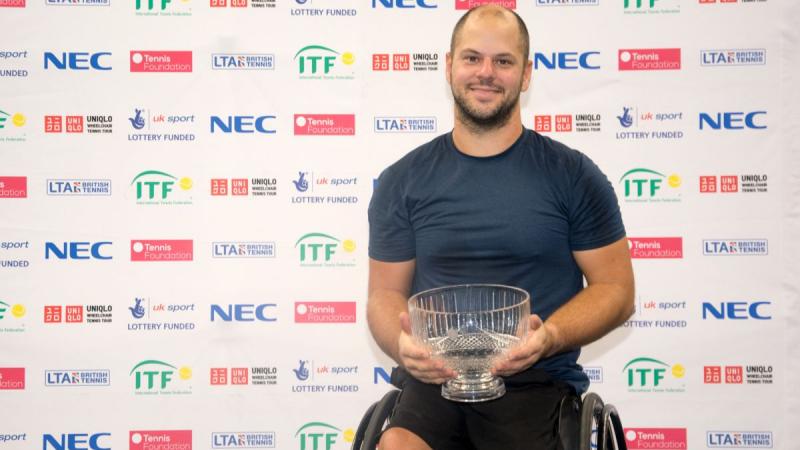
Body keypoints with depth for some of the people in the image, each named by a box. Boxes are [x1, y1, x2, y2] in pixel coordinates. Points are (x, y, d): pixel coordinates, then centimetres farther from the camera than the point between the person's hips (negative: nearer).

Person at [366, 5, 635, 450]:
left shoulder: (573, 175, 3)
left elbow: (616, 288, 5)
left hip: (536, 382, 0)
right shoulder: (402, 182, 9)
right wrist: (403, 343, -11)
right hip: (434, 380, 1)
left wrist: (549, 338, -14)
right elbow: (385, 293, 13)